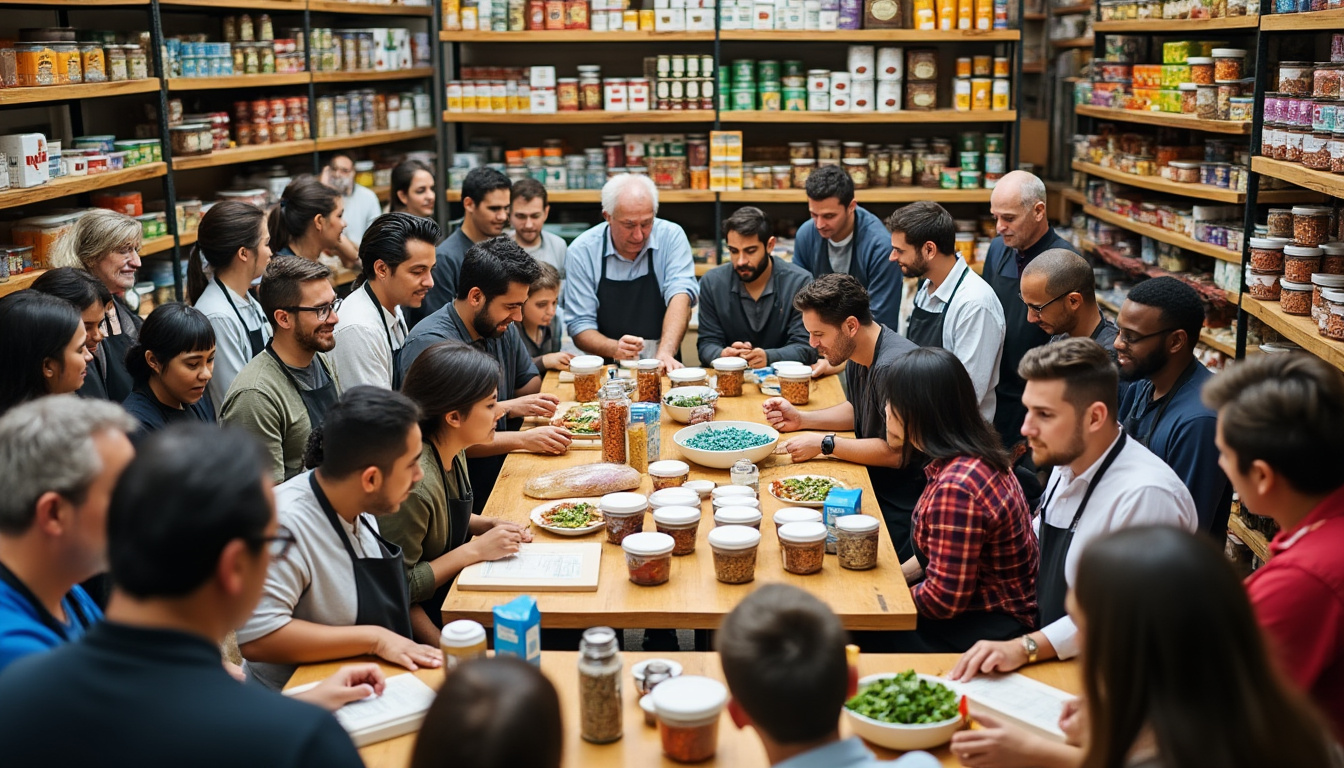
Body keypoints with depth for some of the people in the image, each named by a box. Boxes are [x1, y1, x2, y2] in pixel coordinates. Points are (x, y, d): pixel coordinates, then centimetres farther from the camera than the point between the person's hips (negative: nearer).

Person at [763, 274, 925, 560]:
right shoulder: (860, 357, 7)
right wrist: (800, 419, 10)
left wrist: (825, 444, -18)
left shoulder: (895, 365, -25)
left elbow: (895, 453, -25)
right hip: (872, 490, 9)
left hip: (899, 512, -9)